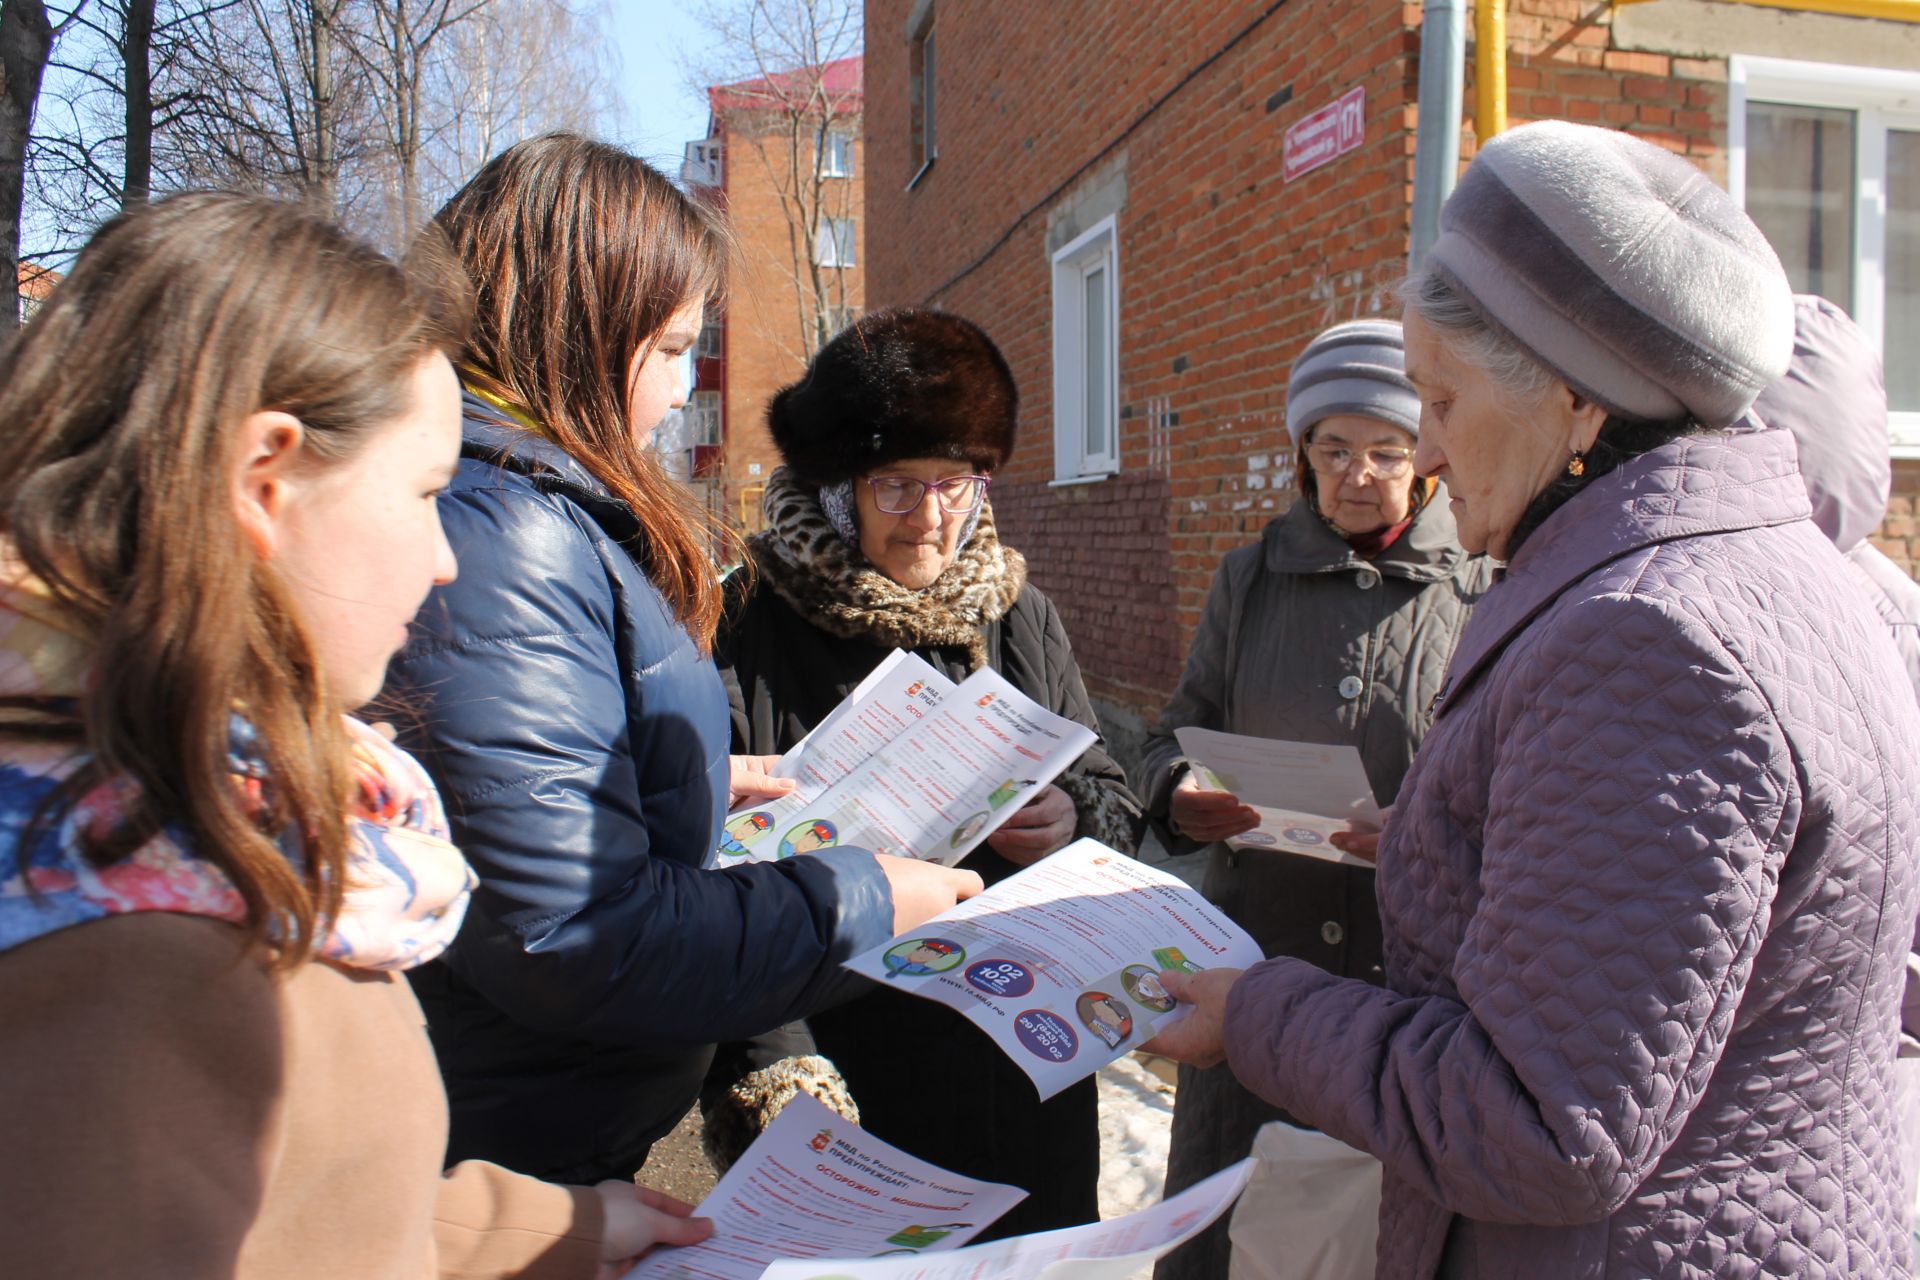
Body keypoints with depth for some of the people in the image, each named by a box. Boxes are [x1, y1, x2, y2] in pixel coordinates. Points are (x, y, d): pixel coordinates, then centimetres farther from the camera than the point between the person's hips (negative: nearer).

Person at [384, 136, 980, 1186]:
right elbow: (576, 934, -28)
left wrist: (696, 783, 16)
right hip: (527, 1150, -10)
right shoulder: (501, 537, -26)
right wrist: (855, 900, -18)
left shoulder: (511, 509, 8)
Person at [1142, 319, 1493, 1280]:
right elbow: (1177, 732, 14)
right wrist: (1179, 793, -8)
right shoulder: (1250, 578, 10)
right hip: (1257, 956, 2)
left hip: (1416, 966, -2)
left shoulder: (1484, 589, 0)